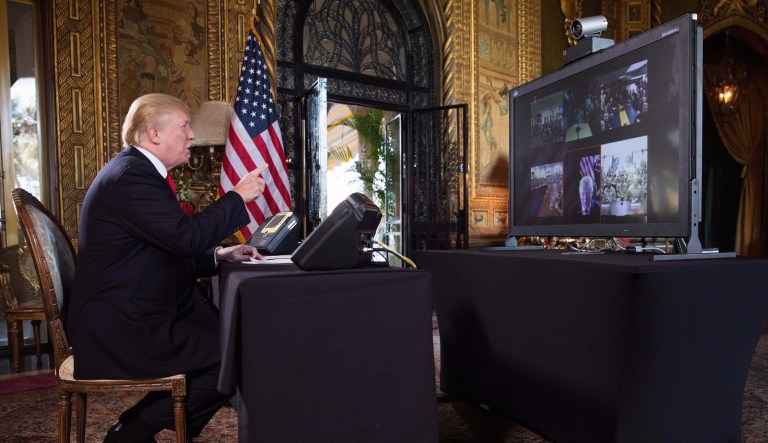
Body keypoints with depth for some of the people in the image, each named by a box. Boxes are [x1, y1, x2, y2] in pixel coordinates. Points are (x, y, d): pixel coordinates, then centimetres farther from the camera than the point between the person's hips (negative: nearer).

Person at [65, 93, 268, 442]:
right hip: (120, 330, -11)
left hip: (130, 317, 11)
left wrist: (220, 255, 4)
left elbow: (171, 249, 17)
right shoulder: (130, 175, -17)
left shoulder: (138, 172, 15)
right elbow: (185, 235, -27)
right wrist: (238, 197, -14)